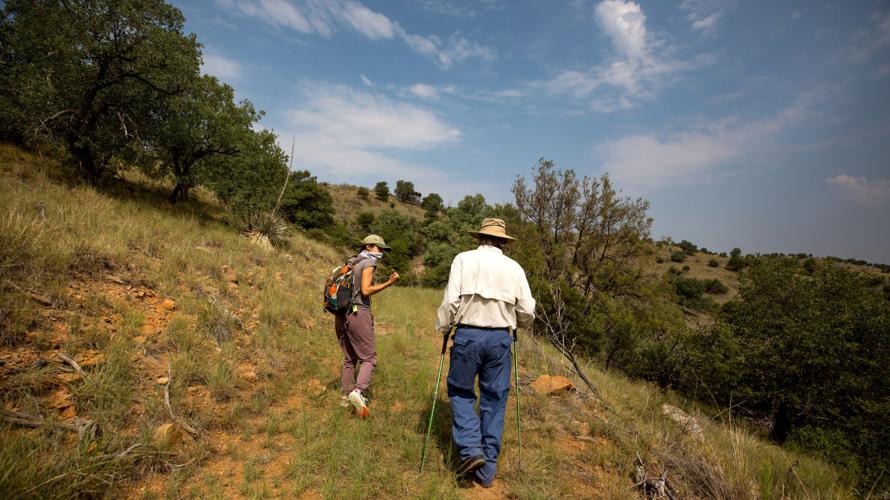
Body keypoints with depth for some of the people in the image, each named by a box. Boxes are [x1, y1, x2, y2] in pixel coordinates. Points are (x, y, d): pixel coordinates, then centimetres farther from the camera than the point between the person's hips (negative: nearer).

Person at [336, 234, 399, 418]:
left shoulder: (351, 264, 18)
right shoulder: (368, 263, -5)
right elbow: (366, 290, -17)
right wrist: (389, 283, -16)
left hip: (342, 315, 8)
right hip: (359, 313, -8)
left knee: (349, 358, 17)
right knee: (369, 358, -4)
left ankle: (346, 395, 22)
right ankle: (358, 392, -20)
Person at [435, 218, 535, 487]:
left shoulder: (464, 259, -1)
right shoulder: (514, 267, 6)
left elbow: (451, 300, -10)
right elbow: (527, 311, 4)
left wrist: (442, 327, 5)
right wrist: (517, 323, 25)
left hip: (467, 334, -2)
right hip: (500, 338, 2)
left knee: (460, 392, 17)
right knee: (494, 401, 12)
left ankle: (471, 449, 3)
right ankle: (487, 470, 19)